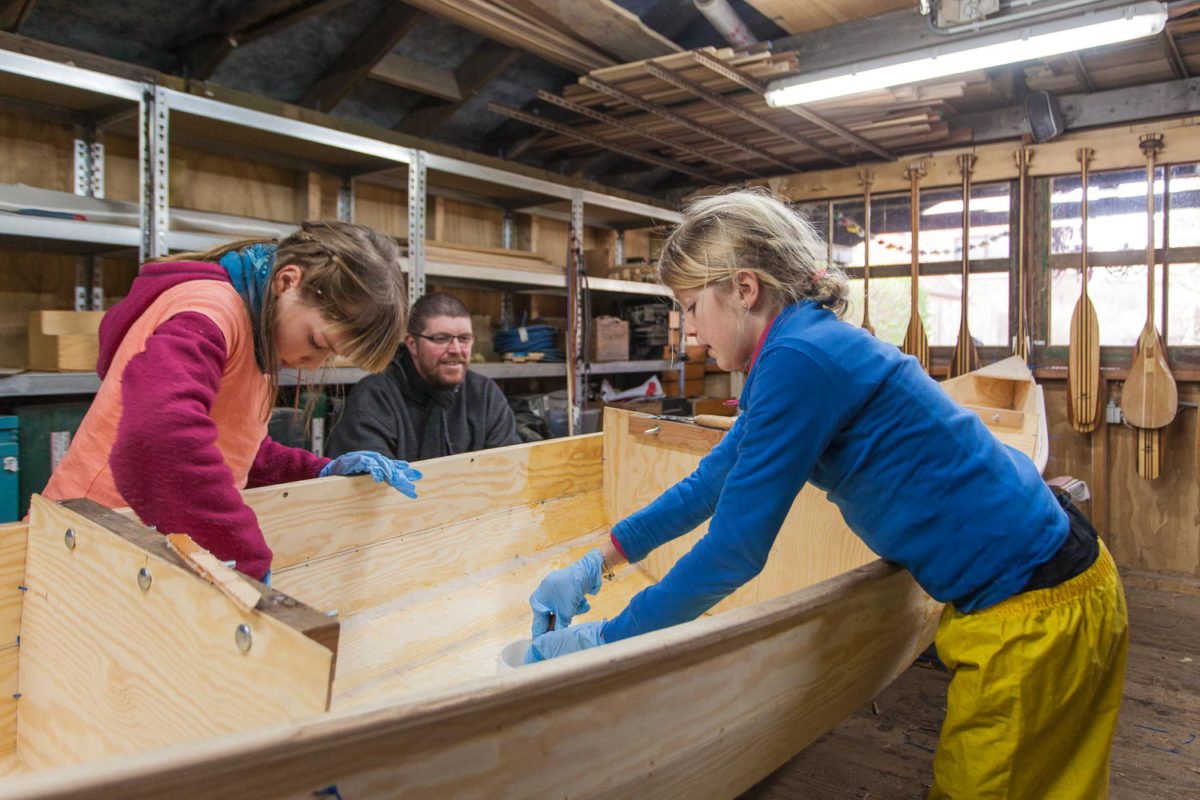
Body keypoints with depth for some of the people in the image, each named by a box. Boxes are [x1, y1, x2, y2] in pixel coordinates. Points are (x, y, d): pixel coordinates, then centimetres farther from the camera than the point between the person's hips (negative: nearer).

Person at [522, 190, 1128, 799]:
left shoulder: (800, 359, -23)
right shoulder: (813, 344, 7)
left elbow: (736, 548, -21)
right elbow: (709, 484, 13)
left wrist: (602, 638, -9)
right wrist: (592, 566, 13)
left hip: (1034, 611, -9)